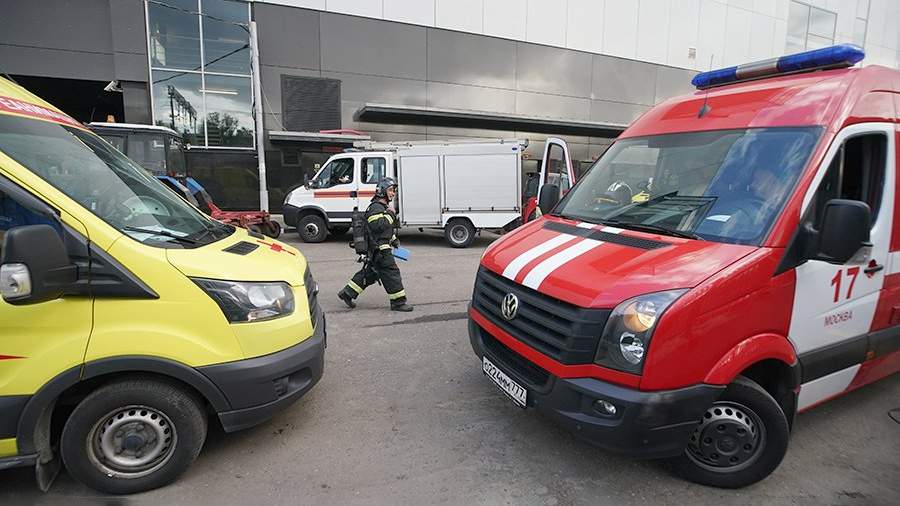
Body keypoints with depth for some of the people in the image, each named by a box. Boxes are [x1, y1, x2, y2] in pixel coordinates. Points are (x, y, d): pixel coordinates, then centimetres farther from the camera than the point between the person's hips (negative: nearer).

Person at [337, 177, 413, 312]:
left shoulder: (384, 207, 20)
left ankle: (347, 293, 23)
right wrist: (390, 214, -20)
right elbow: (378, 225, -28)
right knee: (391, 272, -6)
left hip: (378, 249, 11)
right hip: (379, 249, -11)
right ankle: (398, 302, 1)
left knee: (370, 272, 16)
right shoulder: (376, 208, -15)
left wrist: (394, 240, 23)